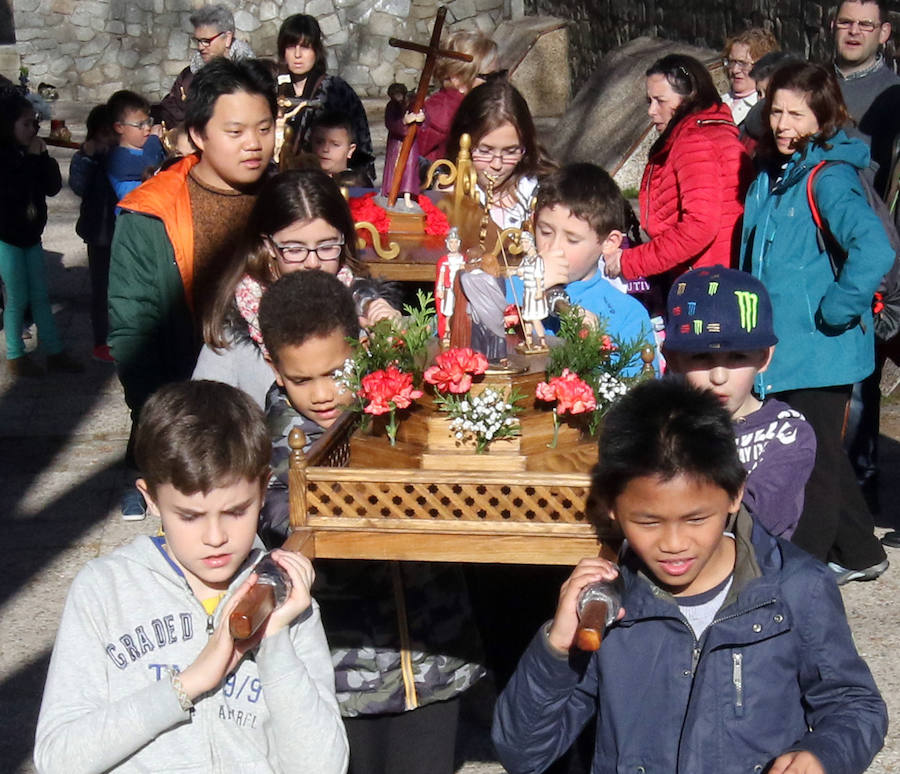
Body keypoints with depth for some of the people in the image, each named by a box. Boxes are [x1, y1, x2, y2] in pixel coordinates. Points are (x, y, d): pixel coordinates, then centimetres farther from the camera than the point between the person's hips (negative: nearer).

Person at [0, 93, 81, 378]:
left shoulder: (31, 154, 5)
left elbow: (53, 187, 0)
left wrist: (44, 157, -11)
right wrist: (33, 159, -20)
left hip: (30, 234, 6)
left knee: (40, 297, 11)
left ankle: (55, 352, 17)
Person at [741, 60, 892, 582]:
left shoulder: (828, 178, -19)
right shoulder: (774, 175, 8)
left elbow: (875, 251, -34)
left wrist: (833, 313, -24)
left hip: (819, 350, -9)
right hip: (783, 344, 9)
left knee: (812, 461, 3)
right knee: (821, 455, 19)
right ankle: (859, 554, 35)